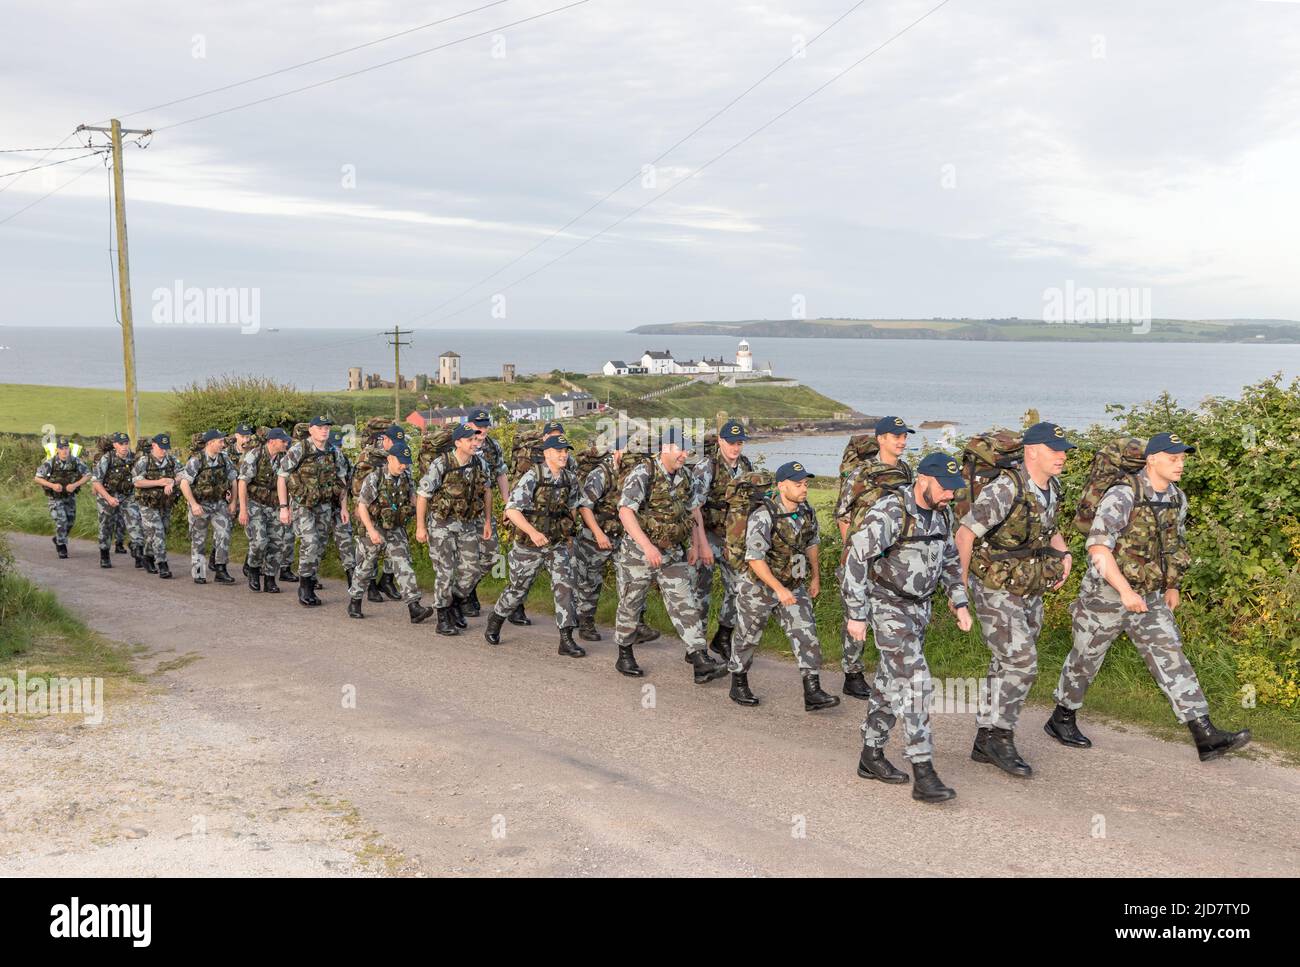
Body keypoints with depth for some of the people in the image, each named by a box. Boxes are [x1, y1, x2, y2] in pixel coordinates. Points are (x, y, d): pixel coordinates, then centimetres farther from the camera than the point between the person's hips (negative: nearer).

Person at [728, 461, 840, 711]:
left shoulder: (807, 511, -5)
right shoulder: (763, 516, -26)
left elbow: (811, 543, 14)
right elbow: (755, 558, -28)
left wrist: (816, 577, 17)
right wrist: (779, 589, -31)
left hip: (793, 586, 5)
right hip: (758, 586, -5)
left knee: (806, 633, -7)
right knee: (748, 636, 12)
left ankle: (812, 694, -7)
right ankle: (739, 685, 32)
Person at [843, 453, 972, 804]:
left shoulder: (941, 514, 1)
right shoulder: (889, 512, -24)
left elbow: (949, 559, 17)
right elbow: (856, 560, -22)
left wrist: (960, 603, 9)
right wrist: (856, 615, -19)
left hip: (919, 607, 8)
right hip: (888, 607, -8)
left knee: (892, 681, 14)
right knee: (915, 682, -15)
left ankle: (871, 756, 27)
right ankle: (923, 774, -14)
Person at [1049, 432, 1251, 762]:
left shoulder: (1177, 499, 4)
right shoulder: (1123, 496, -20)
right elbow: (1098, 546, -26)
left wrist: (1173, 586, 17)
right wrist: (1125, 590, -29)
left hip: (1150, 598, 6)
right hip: (1107, 594, -6)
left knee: (1172, 659, -3)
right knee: (1085, 660, 10)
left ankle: (1205, 736, -6)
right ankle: (1061, 720, 29)